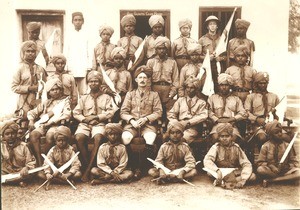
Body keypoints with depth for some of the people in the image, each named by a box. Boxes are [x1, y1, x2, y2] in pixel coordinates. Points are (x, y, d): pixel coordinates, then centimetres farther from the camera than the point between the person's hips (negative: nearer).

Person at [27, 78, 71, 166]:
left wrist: (51, 122, -12)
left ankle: (43, 159, -21)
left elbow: (67, 115, -5)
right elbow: (32, 112, 23)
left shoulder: (65, 101, 13)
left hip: (56, 125, -4)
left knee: (50, 136, -38)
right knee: (33, 134, -29)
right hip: (43, 124, 4)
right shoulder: (46, 103, 25)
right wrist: (31, 121, -1)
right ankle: (39, 163, -31)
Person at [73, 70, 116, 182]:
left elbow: (111, 112, 2)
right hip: (85, 124, 2)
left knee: (98, 138, -36)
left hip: (99, 124, -2)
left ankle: (88, 170, -32)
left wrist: (97, 117, -10)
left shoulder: (106, 97, 16)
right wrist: (84, 119, -7)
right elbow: (75, 113, 12)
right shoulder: (84, 98, 22)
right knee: (79, 137, -32)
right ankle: (86, 165, -21)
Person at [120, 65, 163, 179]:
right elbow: (123, 112, 9)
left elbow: (158, 112, 5)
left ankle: (143, 166, -20)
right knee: (125, 137, -32)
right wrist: (131, 120, -11)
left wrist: (146, 119, -11)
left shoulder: (154, 94, 15)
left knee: (150, 138, -35)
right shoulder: (130, 94, 18)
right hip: (132, 124, 1)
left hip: (148, 124, -1)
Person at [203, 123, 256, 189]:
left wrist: (243, 179, -29)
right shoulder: (216, 147, -7)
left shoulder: (236, 148, -4)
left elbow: (247, 164, -12)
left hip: (235, 173, 2)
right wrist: (217, 171, -42)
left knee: (253, 176, -24)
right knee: (210, 172, -32)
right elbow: (207, 160, -24)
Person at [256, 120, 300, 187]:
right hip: (271, 171, -3)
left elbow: (294, 162, 7)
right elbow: (260, 162, -2)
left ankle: (269, 180, -24)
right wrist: (271, 167, -19)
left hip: (285, 171, 3)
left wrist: (287, 166, -15)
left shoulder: (287, 145, 5)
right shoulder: (266, 146, 0)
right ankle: (285, 178, -20)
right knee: (260, 169, -34)